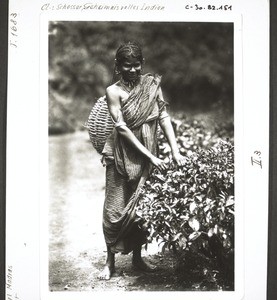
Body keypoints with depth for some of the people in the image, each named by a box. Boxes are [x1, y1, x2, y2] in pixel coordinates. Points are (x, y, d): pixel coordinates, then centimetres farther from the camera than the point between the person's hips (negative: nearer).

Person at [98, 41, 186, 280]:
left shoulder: (152, 83, 1)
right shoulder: (114, 91, -9)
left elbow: (164, 116, -1)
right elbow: (122, 127, -14)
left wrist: (175, 150, -10)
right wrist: (150, 156, -18)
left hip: (148, 155, 3)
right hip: (123, 155, -3)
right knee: (115, 208, 2)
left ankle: (137, 256, 28)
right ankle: (110, 261, 19)